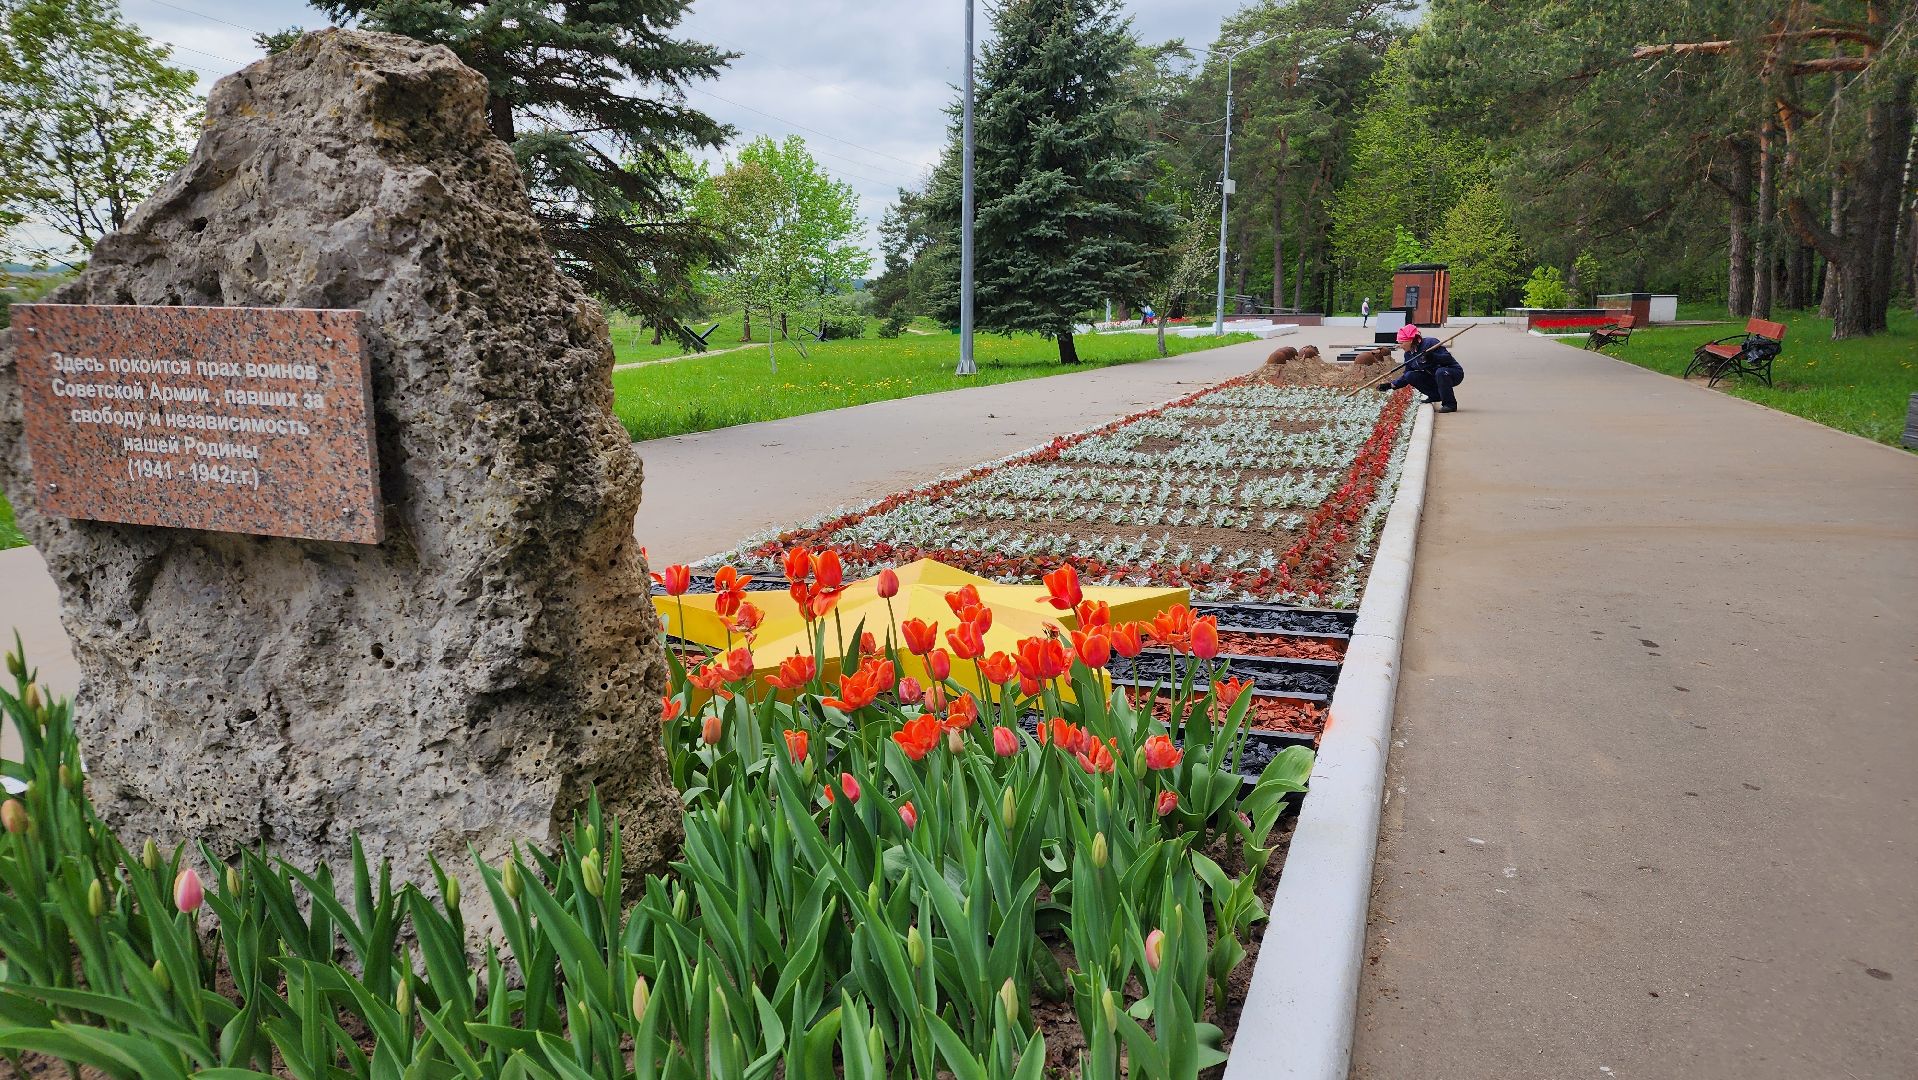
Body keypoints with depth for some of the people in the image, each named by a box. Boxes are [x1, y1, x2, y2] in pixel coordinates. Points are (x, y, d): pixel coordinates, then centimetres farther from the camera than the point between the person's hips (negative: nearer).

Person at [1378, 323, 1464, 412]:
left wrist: (1432, 356, -42)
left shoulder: (1430, 343, -21)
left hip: (1454, 373, -7)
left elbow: (1448, 358, -27)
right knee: (1410, 376, -10)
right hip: (1433, 377, 7)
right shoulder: (1409, 354, 1)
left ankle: (1450, 404, -23)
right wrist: (1390, 385, -4)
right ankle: (1435, 396, 3)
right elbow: (1405, 378, 7)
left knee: (1440, 372, -39)